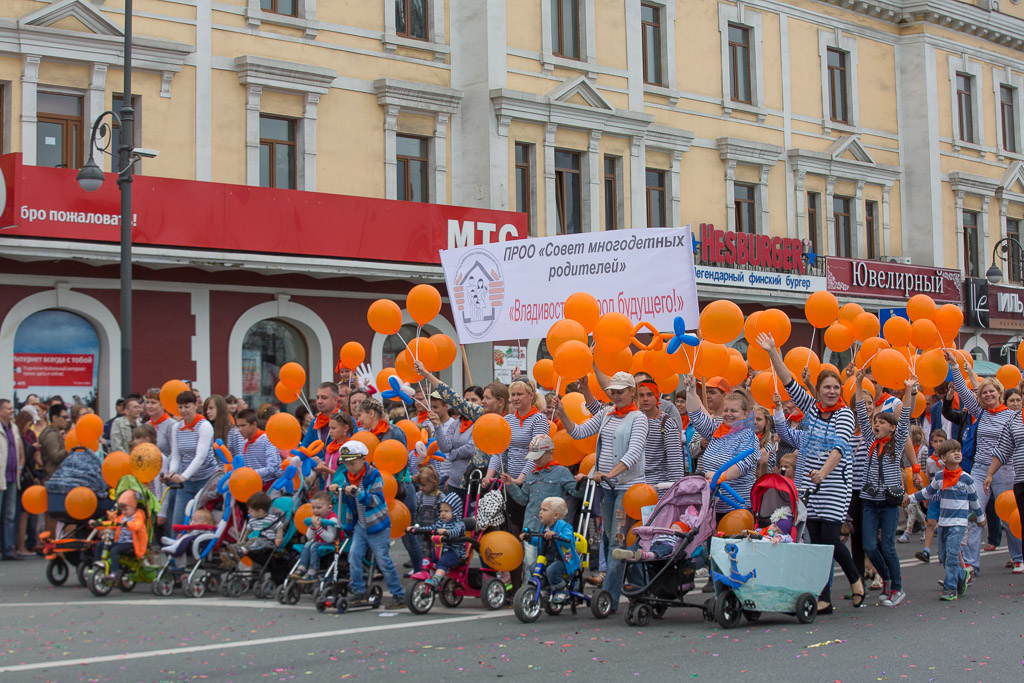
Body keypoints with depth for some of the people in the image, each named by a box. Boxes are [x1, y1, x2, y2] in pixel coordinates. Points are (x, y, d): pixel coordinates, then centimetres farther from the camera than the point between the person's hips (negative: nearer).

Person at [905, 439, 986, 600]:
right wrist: (910, 498, 12)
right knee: (943, 556, 8)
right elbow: (927, 492, 18)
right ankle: (962, 575, 33)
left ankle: (950, 589, -12)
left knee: (952, 554, -15)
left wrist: (980, 517, 18)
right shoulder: (939, 477, 3)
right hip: (943, 521, 4)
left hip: (959, 522, -4)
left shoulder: (966, 478, -4)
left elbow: (974, 499, 9)